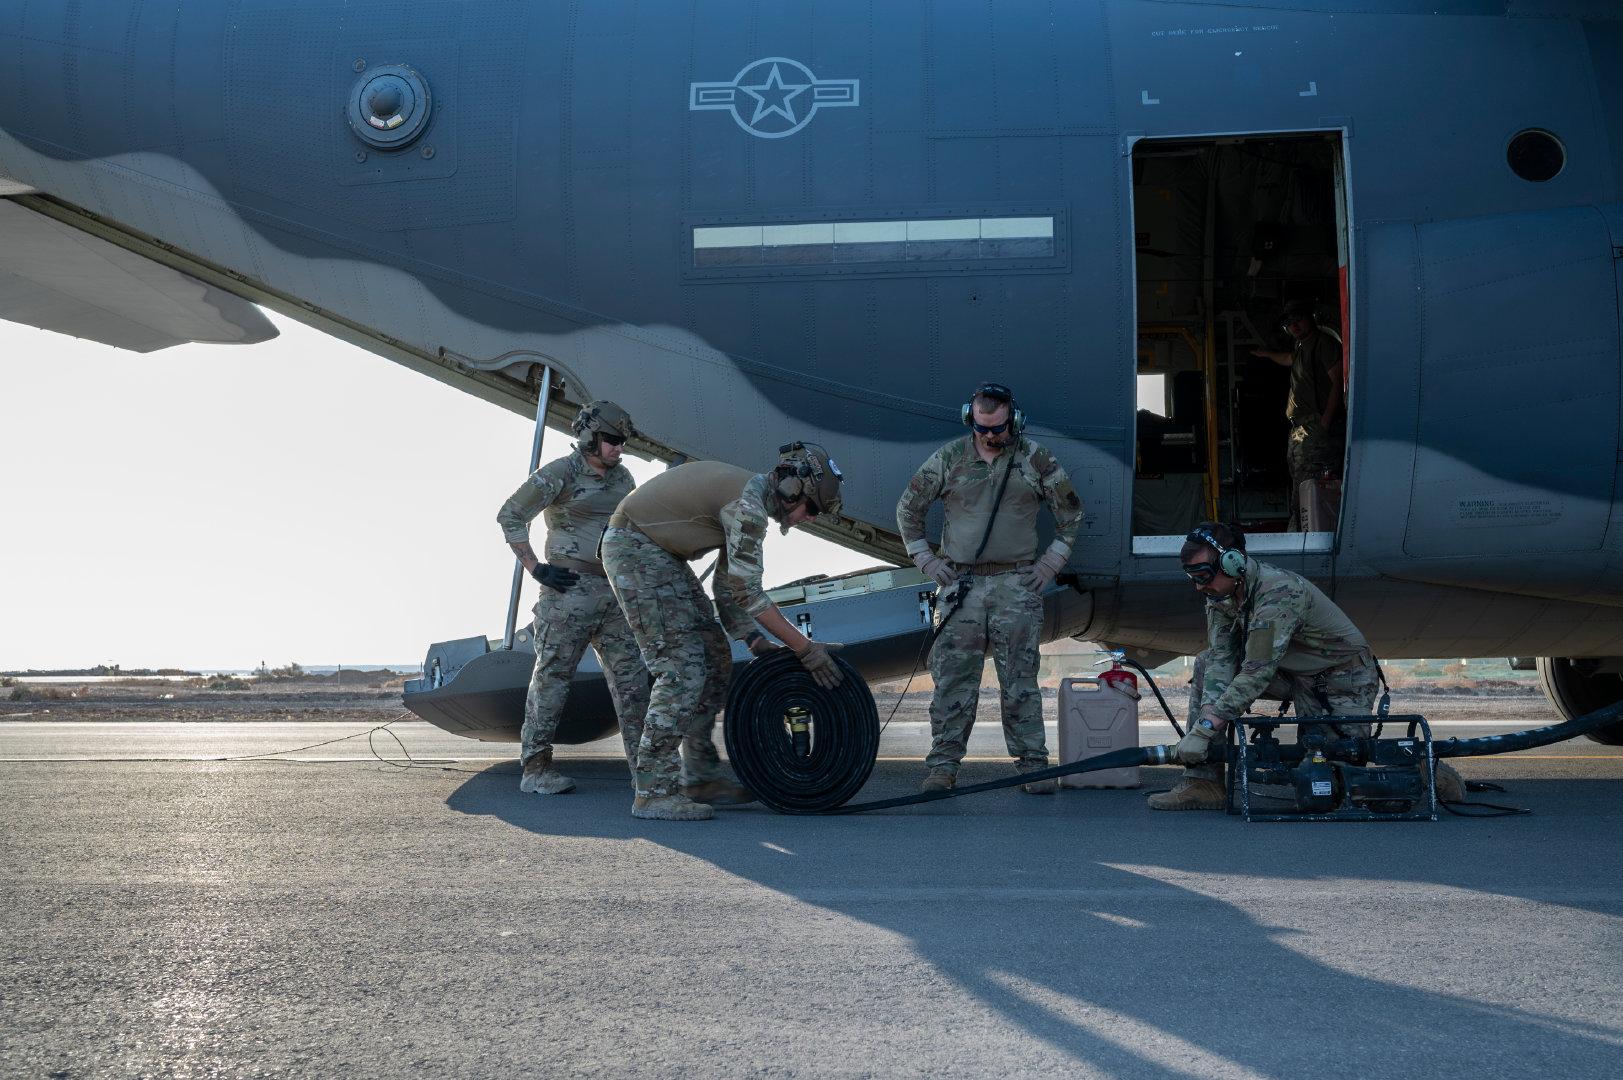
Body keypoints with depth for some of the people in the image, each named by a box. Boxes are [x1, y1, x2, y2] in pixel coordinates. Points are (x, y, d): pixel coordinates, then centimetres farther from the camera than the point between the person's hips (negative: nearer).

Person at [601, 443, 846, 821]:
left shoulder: (751, 504, 10)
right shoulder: (748, 502, -22)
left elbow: (728, 586, 13)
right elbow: (746, 593, -23)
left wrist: (756, 642, 5)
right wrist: (805, 648, -18)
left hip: (662, 555, 11)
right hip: (633, 547, -11)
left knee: (716, 662, 10)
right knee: (683, 669, -15)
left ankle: (703, 778, 15)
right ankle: (654, 792, -13)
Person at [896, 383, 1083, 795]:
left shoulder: (1035, 459, 4)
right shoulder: (949, 458, 4)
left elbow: (1070, 510, 14)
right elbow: (908, 507, 13)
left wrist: (1053, 560, 8)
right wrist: (925, 559, 8)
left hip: (1018, 586, 0)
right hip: (962, 584, 0)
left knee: (1020, 679, 0)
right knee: (952, 677, -2)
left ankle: (1033, 765, 5)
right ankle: (943, 766, 2)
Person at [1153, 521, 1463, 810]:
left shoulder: (1278, 593, -32)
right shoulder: (1220, 594, -7)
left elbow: (1256, 676, -34)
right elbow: (1221, 660, -13)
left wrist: (1202, 730, -34)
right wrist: (1207, 718, -30)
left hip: (1344, 681, -7)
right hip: (1294, 675, 8)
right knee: (1207, 665, -9)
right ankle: (1203, 782, -10)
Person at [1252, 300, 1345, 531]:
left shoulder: (1325, 342, -9)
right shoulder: (1302, 346, 20)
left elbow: (1338, 383, -16)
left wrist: (1325, 423, -22)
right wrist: (1267, 354, 63)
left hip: (1319, 427, -10)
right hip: (1301, 429, 10)